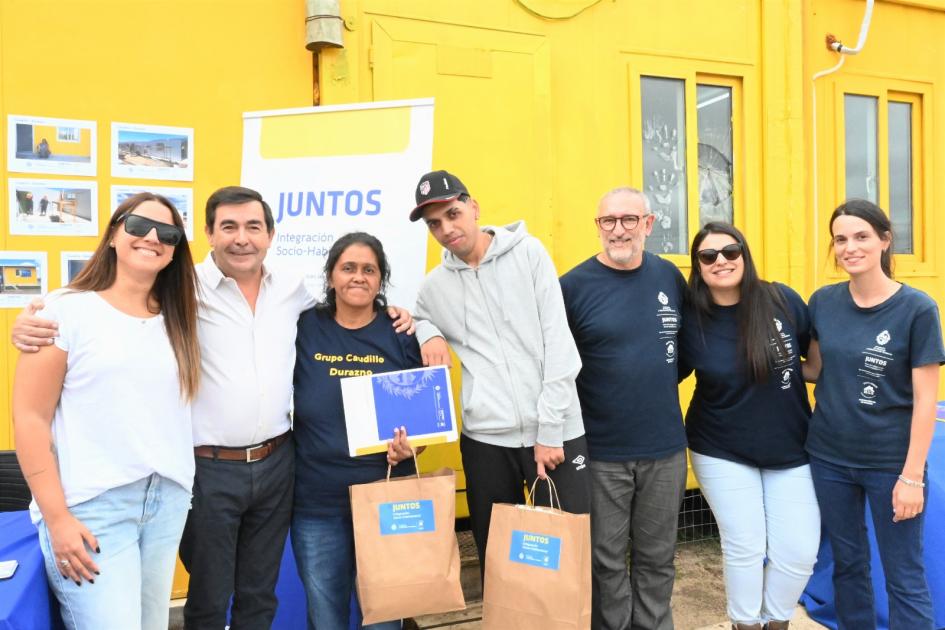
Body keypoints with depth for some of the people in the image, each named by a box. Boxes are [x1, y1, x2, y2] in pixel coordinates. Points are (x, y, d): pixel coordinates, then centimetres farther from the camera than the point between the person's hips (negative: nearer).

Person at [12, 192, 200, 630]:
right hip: (92, 507, -5)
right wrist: (56, 517, -10)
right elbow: (30, 418, -7)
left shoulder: (176, 320, 9)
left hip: (169, 500, 5)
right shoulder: (67, 310, -5)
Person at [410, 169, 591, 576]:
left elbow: (558, 345, -7)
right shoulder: (434, 285, 7)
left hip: (555, 433, -2)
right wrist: (427, 332, 2)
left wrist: (549, 431, -10)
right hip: (486, 439, 3)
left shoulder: (528, 253, -2)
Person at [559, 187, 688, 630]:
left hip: (665, 448, 3)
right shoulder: (575, 285, -9)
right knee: (606, 560, 10)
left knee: (656, 558, 17)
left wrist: (656, 383, 5)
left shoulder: (669, 277, 3)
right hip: (601, 452, -3)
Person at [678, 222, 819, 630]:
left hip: (791, 450, 2)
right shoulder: (691, 320, -11)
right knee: (744, 547, 5)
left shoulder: (783, 300, -10)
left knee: (799, 551, 4)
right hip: (722, 454, -1)